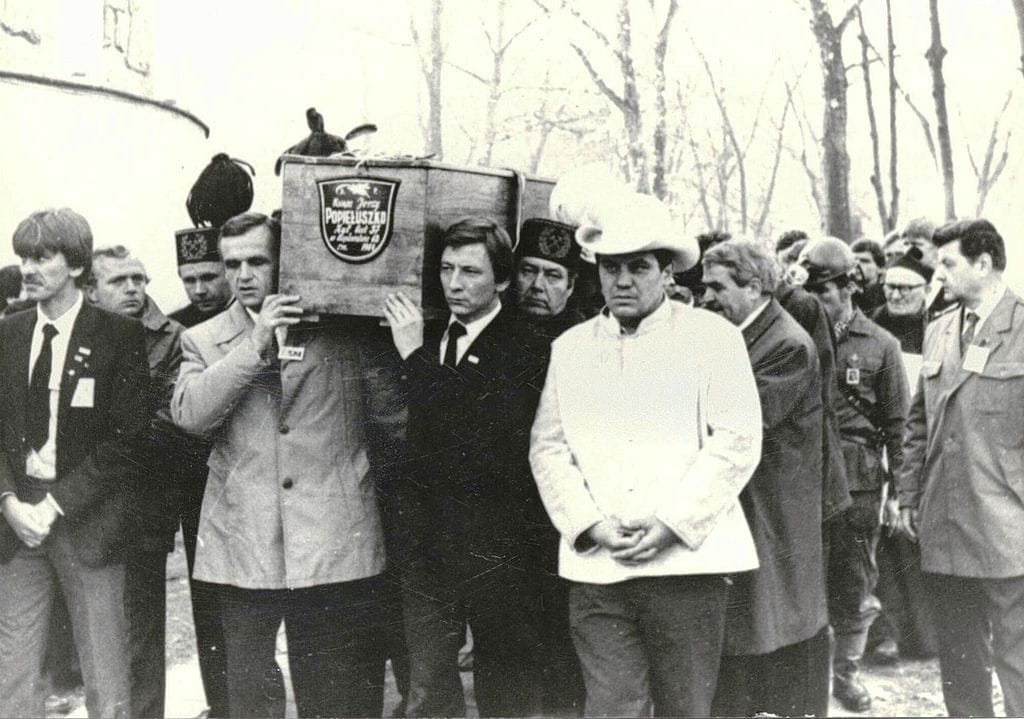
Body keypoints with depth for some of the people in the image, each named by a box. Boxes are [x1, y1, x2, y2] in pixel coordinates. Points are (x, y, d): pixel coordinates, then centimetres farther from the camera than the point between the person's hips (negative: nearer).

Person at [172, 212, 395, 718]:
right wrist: (255, 345, -14)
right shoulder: (202, 340, 9)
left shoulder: (344, 328, 6)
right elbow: (188, 414, -9)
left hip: (334, 544, -1)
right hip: (243, 550, 1)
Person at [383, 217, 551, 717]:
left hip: (497, 549, -5)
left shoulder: (526, 347, -9)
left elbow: (481, 435, -20)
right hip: (427, 542, 5)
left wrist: (417, 357, -15)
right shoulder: (426, 339, 11)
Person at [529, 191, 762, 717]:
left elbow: (737, 440, -4)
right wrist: (591, 525, -6)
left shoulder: (713, 336, 3)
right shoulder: (570, 347, 13)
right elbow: (547, 447, 9)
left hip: (686, 559, -2)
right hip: (596, 567, 2)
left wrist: (672, 523, -12)